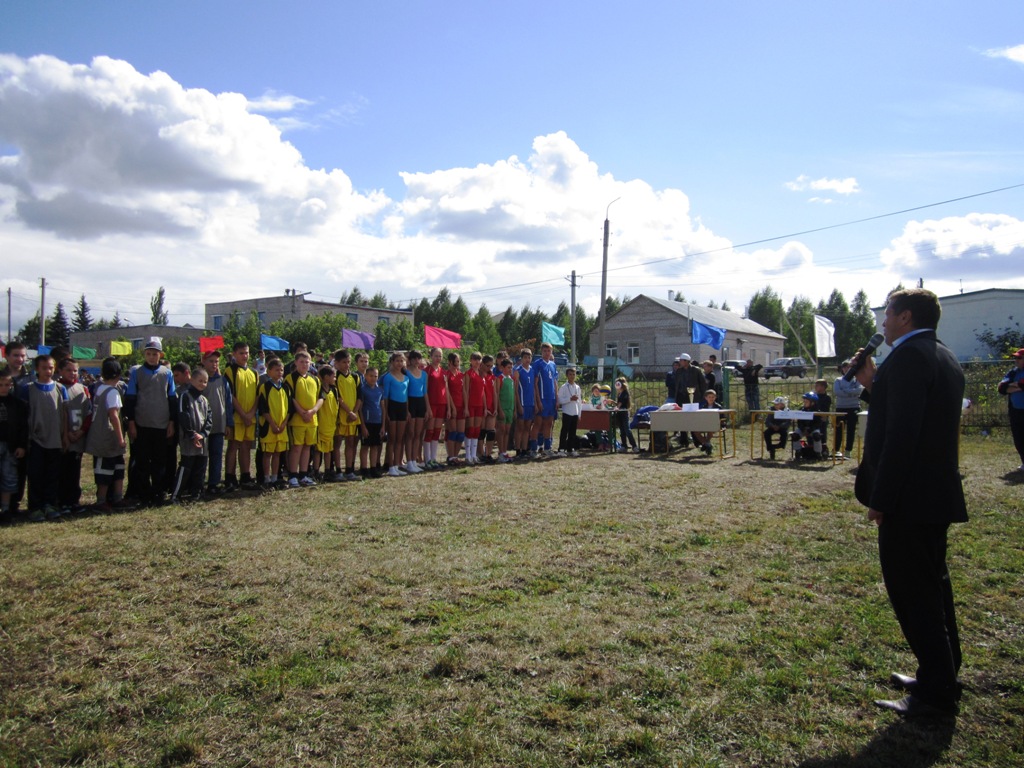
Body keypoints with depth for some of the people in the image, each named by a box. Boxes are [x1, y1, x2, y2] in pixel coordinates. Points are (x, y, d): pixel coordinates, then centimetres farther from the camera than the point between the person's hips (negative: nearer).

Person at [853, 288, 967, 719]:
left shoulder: (908, 357, -18)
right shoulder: (942, 356, 14)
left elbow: (901, 433, -24)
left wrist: (880, 498, -21)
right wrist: (873, 386, 10)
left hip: (911, 498, -11)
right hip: (938, 494, 11)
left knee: (913, 592, -1)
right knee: (932, 586, 21)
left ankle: (936, 694, 8)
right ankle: (942, 677, 35)